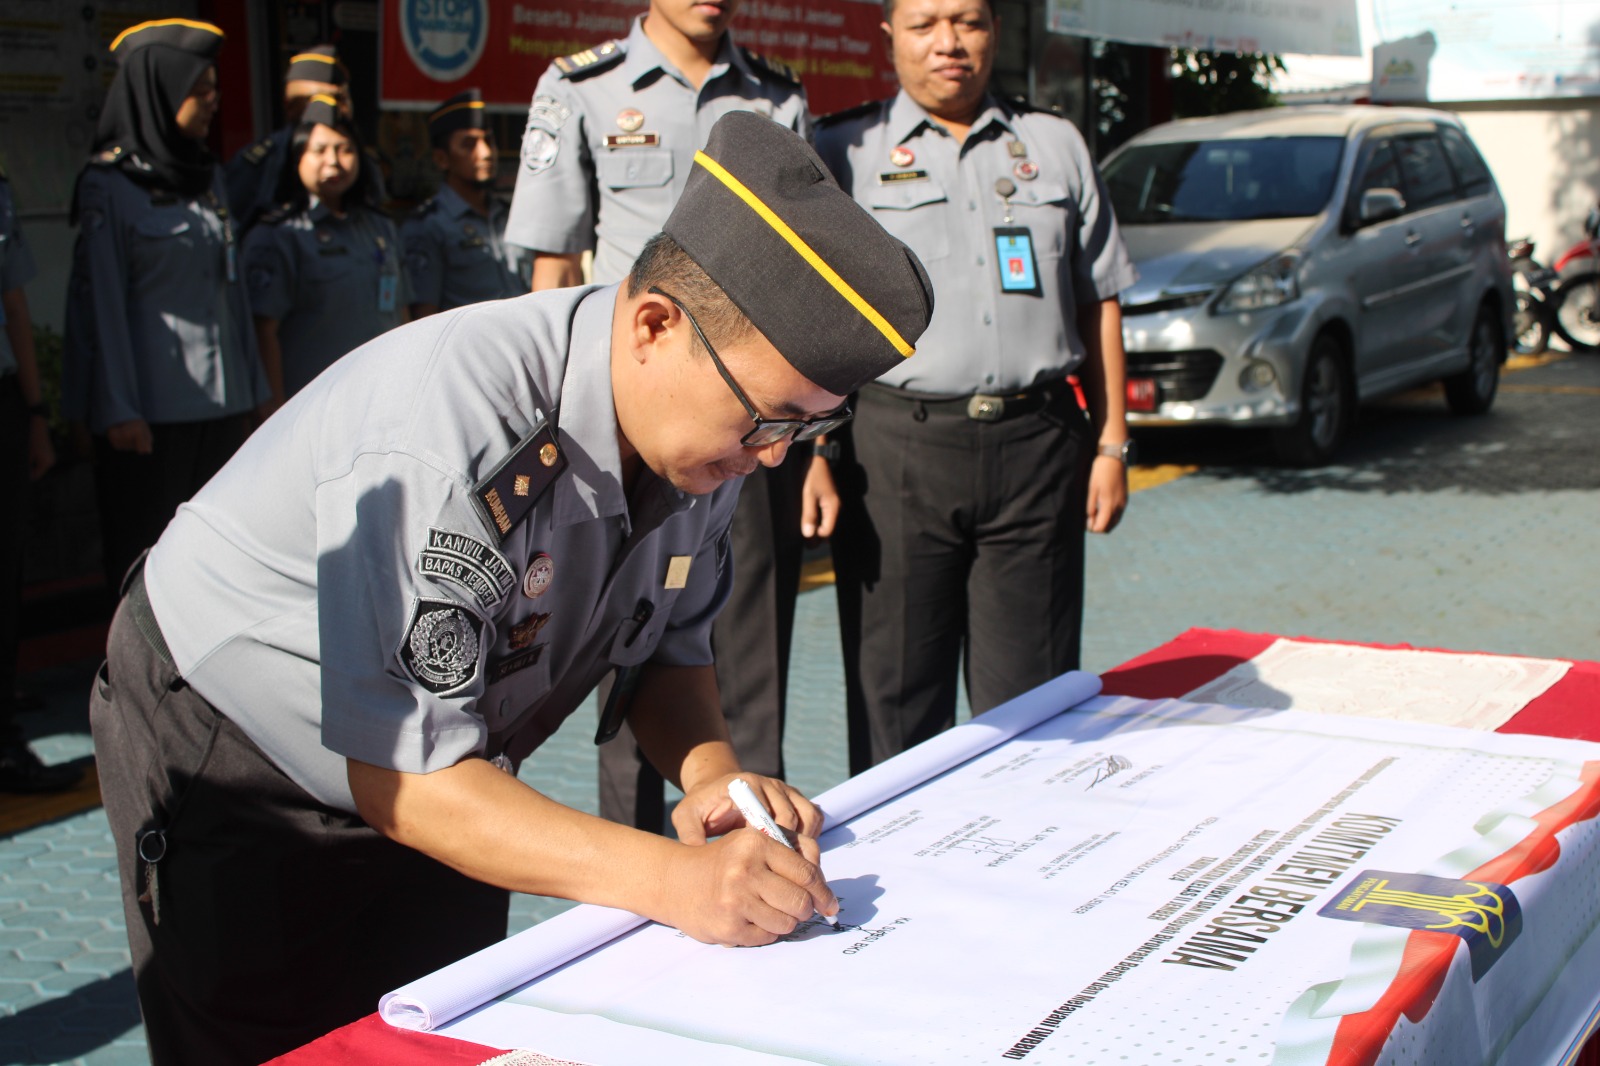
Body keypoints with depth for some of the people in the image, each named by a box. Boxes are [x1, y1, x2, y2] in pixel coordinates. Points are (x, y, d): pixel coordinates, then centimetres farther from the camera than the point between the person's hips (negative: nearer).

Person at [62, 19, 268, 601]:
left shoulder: (209, 177, 14)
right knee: (145, 550, 1)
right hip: (151, 400, -6)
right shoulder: (109, 185, -4)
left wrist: (249, 388, 14)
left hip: (220, 398, 6)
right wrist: (118, 409, -11)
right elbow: (103, 301, -7)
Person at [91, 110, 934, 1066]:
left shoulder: (710, 415, -14)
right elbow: (400, 777, -35)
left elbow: (669, 647, -1)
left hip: (437, 782, 6)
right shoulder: (452, 424, -38)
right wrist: (670, 878, -44)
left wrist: (711, 770, -22)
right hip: (227, 762, -6)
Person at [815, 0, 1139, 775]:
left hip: (1037, 447, 3)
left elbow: (1098, 302, 17)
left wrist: (1111, 444, 10)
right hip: (897, 448, -2)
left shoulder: (1054, 145, 16)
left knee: (1031, 702, 6)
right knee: (896, 704, 2)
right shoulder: (845, 151, 7)